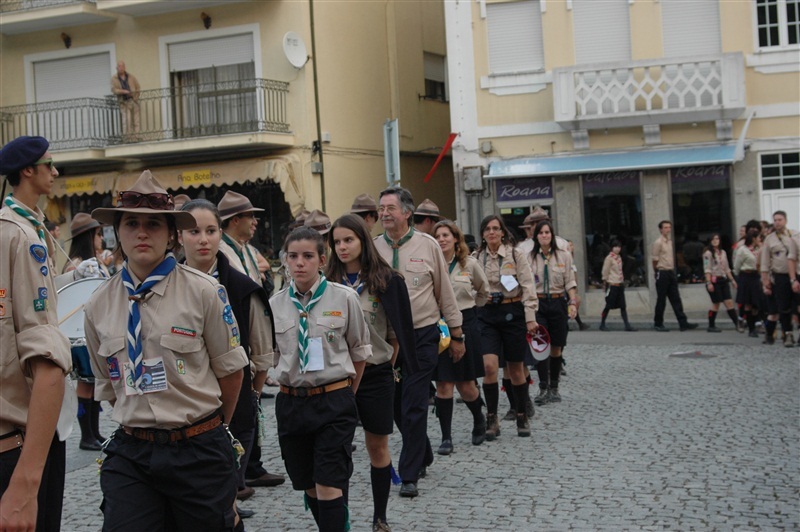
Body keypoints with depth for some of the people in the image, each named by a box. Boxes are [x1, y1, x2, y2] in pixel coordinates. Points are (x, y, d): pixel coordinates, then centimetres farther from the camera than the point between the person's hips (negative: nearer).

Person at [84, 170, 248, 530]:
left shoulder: (203, 292, -7)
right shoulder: (98, 306, 3)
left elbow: (229, 368, 2)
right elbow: (107, 385, 15)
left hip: (200, 451, -2)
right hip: (130, 455, 2)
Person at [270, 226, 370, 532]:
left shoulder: (344, 299, -5)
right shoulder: (275, 305, 1)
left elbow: (359, 351, 6)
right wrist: (294, 384, 11)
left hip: (334, 401, -3)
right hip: (291, 402, 4)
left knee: (329, 487, -9)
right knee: (308, 486, 13)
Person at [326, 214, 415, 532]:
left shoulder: (385, 280, -4)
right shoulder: (327, 282, 1)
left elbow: (397, 330, 3)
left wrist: (388, 364, 6)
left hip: (376, 374, -1)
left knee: (378, 447, 8)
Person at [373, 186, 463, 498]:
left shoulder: (427, 245, -2)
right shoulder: (373, 248, 3)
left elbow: (445, 292, 4)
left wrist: (456, 334, 6)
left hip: (422, 336, -3)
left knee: (414, 406, -4)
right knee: (397, 405, 10)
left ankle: (410, 475, 6)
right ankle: (424, 457, 33)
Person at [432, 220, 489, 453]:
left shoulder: (469, 264, -1)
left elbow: (484, 291, 16)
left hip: (466, 324, 1)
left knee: (466, 385, 5)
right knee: (443, 385, -2)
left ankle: (479, 419, 34)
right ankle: (446, 437, 8)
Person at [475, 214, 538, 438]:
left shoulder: (515, 256, -1)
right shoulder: (477, 258, 7)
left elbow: (528, 288, -3)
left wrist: (530, 318, -9)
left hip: (512, 312, -1)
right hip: (487, 314, 1)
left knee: (516, 369, 6)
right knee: (489, 366, -14)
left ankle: (522, 417, 22)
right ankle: (491, 418, -2)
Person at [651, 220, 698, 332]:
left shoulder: (670, 241, 14)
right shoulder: (658, 243, -10)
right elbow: (654, 260, -8)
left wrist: (672, 271, 14)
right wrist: (658, 272, 0)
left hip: (671, 272, 7)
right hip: (662, 273, -7)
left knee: (676, 299, 4)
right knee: (661, 300, -1)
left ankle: (683, 323, 3)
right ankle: (658, 324, 9)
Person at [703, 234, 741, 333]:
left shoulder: (723, 252, 15)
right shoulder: (708, 253, -6)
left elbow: (727, 268, 20)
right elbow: (707, 269, -13)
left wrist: (732, 280, 16)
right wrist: (709, 283, -21)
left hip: (723, 280, 6)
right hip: (714, 280, -6)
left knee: (729, 302, 0)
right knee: (716, 304, -2)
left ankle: (737, 323, -1)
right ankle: (711, 326, 8)